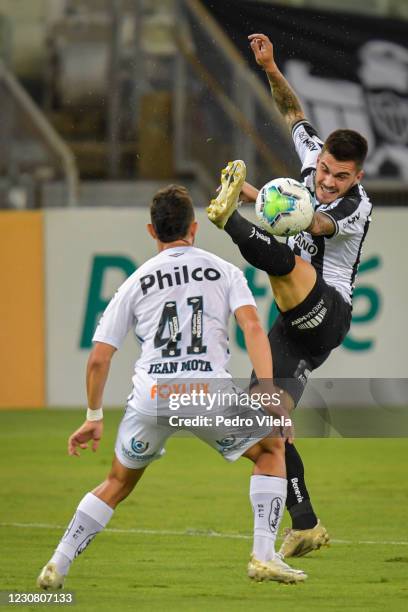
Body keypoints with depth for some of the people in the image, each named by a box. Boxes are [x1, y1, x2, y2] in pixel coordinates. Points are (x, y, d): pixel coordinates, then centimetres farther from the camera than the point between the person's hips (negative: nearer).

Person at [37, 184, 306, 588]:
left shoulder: (136, 282, 17)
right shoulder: (223, 271, 13)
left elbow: (98, 358, 13)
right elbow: (252, 327, -4)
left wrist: (94, 416, 25)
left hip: (151, 397, 2)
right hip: (209, 392, -2)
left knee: (118, 483, 23)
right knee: (271, 450, 21)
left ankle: (57, 566, 15)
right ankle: (264, 557, 9)